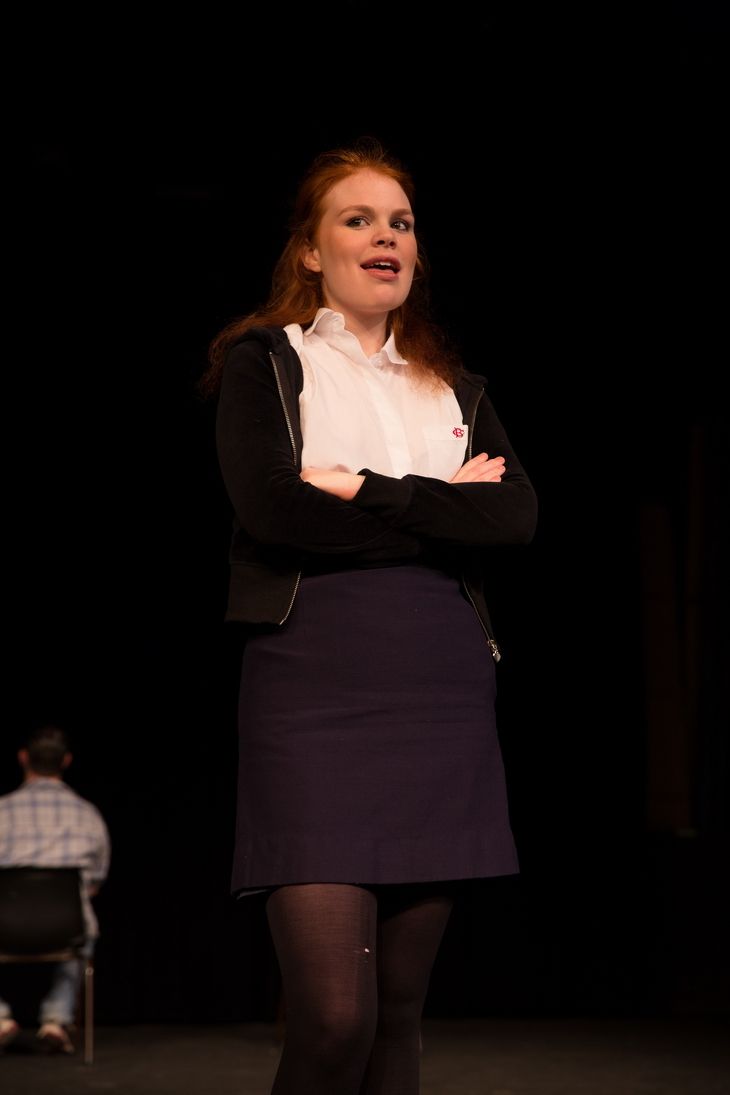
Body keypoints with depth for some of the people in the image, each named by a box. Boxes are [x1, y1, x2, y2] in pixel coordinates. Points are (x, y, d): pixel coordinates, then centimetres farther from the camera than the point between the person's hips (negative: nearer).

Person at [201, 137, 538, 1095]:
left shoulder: (453, 386, 20)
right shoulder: (262, 363, 9)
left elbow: (516, 516, 2)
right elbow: (272, 508, -10)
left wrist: (362, 490, -7)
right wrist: (441, 507, -5)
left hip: (444, 693, 4)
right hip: (314, 691, -4)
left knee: (400, 1006, 5)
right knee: (333, 1016, -14)